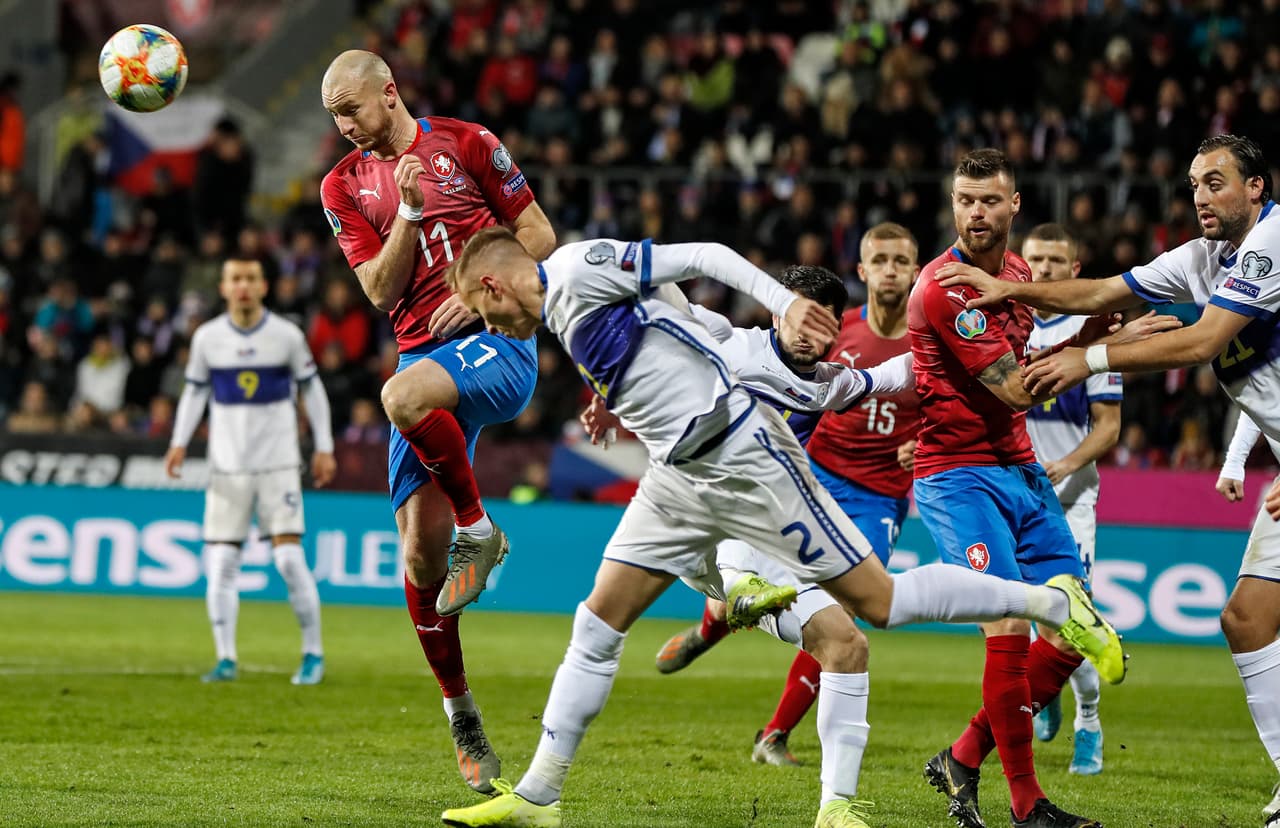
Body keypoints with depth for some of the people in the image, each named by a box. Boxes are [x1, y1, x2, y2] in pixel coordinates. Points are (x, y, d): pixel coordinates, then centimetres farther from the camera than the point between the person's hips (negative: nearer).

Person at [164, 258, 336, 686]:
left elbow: (311, 388, 7)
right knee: (220, 562, -5)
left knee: (289, 557, -10)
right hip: (227, 465, 2)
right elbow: (195, 390, 13)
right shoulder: (207, 337, 1)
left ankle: (313, 654, 3)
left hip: (279, 463, -2)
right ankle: (226, 659, 4)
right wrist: (179, 443, 2)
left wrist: (324, 448, 5)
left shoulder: (287, 336, -2)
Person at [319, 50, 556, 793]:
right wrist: (408, 211, -10)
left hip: (496, 339, -4)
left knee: (404, 395, -38)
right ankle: (461, 715, 9)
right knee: (421, 552, -5)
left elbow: (538, 235, 4)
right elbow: (379, 291, 2)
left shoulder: (464, 144, 2)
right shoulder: (345, 186, 10)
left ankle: (480, 530, -14)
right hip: (425, 357, 4)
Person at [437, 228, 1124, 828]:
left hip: (743, 458, -9)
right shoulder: (563, 310, 16)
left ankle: (1053, 602, 7)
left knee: (876, 601, -6)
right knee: (599, 620, 3)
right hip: (680, 479, 9)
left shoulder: (577, 268, -11)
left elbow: (702, 256, -15)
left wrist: (784, 303, -24)